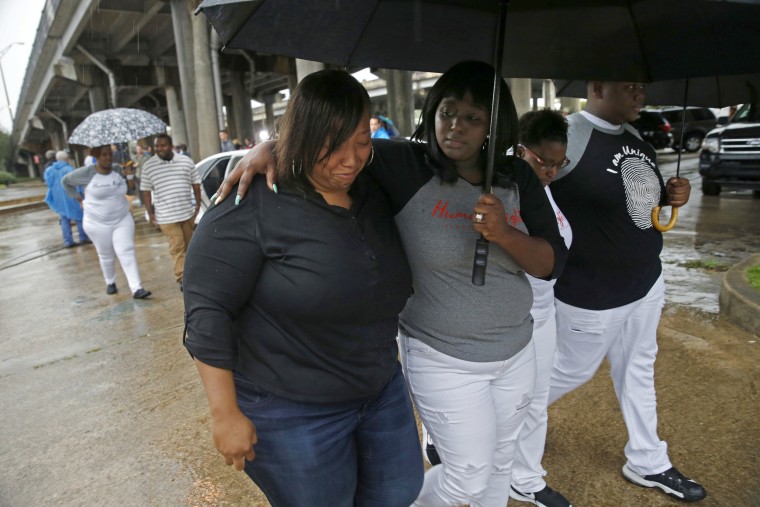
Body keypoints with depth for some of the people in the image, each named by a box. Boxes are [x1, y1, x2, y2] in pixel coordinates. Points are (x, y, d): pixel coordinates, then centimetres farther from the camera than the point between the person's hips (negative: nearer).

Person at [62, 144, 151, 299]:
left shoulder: (118, 169, -2)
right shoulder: (86, 173, -9)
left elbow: (131, 188, 6)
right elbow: (66, 180, 7)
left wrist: (130, 176, -12)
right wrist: (77, 198, 4)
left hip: (122, 220, 1)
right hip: (97, 223, -1)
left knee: (127, 253, -9)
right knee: (105, 256, 12)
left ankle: (136, 288, -14)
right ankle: (110, 283, 35)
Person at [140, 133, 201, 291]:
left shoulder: (186, 161, 3)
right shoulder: (148, 166, 0)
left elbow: (195, 184, 9)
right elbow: (146, 191, 2)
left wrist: (198, 204, 4)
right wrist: (150, 213, -2)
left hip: (188, 212, 3)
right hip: (166, 215, -2)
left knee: (188, 245, 13)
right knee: (177, 247, -7)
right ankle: (182, 278, -3)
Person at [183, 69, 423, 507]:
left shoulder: (374, 194, 1)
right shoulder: (251, 207, -20)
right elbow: (207, 310, -19)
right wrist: (226, 413, -17)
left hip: (383, 391, 7)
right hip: (293, 413, -6)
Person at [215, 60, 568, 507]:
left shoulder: (519, 178, -3)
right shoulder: (406, 167, -16)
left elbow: (553, 262, -5)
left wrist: (503, 234, -23)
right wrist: (271, 146, -30)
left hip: (517, 352, 5)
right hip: (443, 360, -5)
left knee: (501, 462, 23)